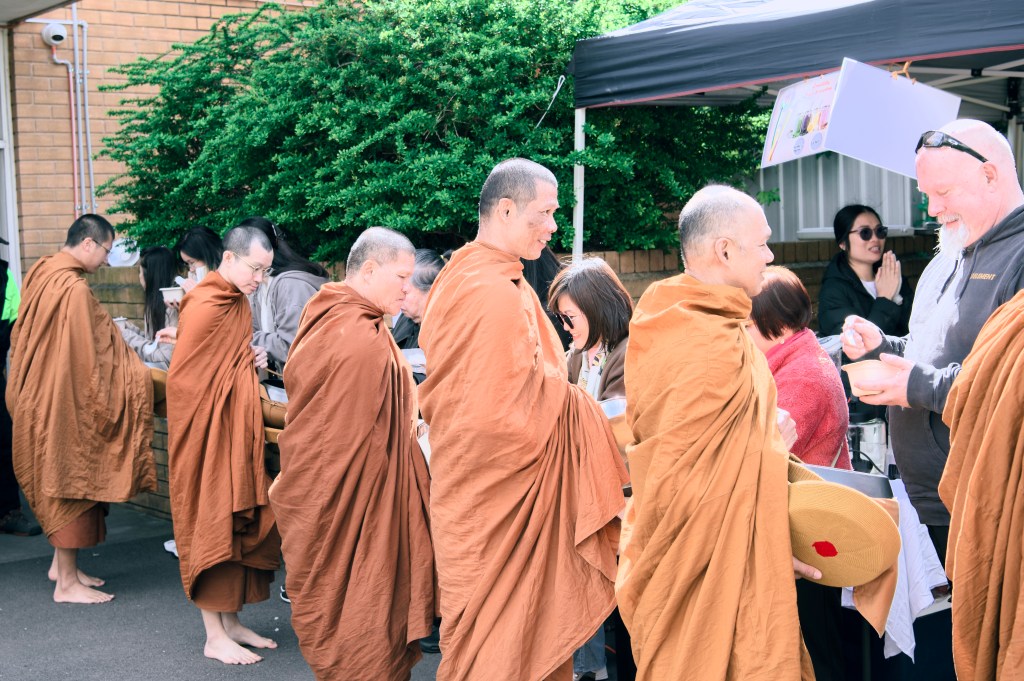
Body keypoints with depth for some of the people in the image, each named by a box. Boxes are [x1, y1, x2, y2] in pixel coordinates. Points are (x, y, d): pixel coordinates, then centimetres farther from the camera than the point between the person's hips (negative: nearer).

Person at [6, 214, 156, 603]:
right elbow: (87, 358, -20)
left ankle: (62, 564, 27)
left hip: (39, 395, 9)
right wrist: (138, 374, -9)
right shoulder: (74, 289, -22)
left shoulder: (41, 272, 7)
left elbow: (20, 336, 16)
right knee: (69, 483, -2)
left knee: (60, 481, 18)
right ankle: (67, 583, 5)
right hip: (63, 401, -9)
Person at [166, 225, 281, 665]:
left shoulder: (238, 304, 12)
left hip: (237, 430, 9)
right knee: (213, 523, -3)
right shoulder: (204, 307, -17)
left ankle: (231, 621, 22)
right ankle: (215, 637, 5)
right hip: (208, 431, -9)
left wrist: (254, 361, 5)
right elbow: (183, 377, -18)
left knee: (242, 522, 11)